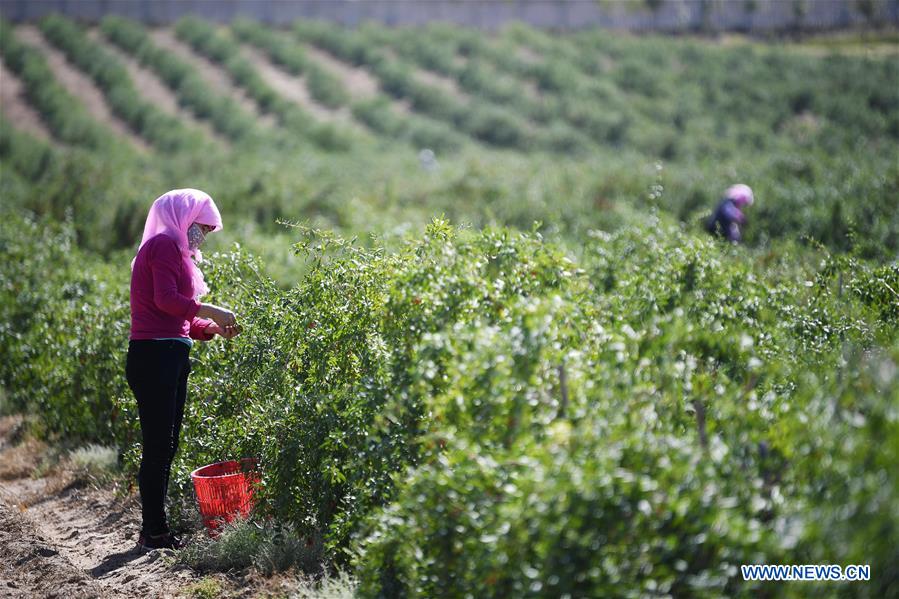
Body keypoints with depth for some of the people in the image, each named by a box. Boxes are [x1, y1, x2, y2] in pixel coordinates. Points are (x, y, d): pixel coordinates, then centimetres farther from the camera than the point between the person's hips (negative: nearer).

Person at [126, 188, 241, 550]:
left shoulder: (169, 248, 24)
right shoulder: (165, 244, -7)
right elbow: (166, 299, -20)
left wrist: (213, 328, 8)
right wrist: (210, 312, -12)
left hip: (168, 359, 10)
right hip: (155, 356, -10)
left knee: (164, 446, 12)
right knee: (158, 446, -7)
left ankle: (154, 529, 17)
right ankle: (154, 531, -3)